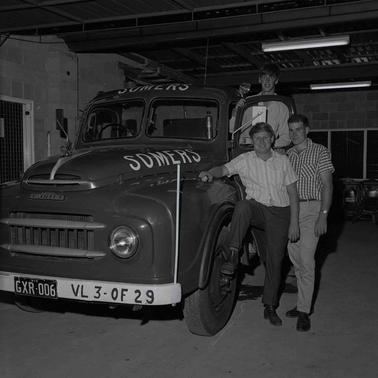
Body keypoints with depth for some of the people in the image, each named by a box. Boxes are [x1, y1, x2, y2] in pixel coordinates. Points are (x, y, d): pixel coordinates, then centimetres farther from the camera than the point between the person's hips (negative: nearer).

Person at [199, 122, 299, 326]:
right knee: (242, 205, -37)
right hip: (257, 208, -1)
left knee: (275, 259, 1)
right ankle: (233, 255, -32)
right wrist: (210, 173, -37)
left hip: (280, 212, 1)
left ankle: (270, 307, 16)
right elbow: (224, 169, -12)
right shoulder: (245, 160, 2)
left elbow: (293, 193, 5)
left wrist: (294, 223, -1)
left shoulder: (283, 161, 5)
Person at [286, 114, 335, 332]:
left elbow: (327, 185, -7)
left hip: (311, 210, -5)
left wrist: (323, 215, -17)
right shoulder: (287, 155, 13)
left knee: (306, 261, -9)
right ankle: (303, 303, 23)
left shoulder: (320, 152, -2)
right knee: (296, 261, 10)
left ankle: (304, 312, -3)